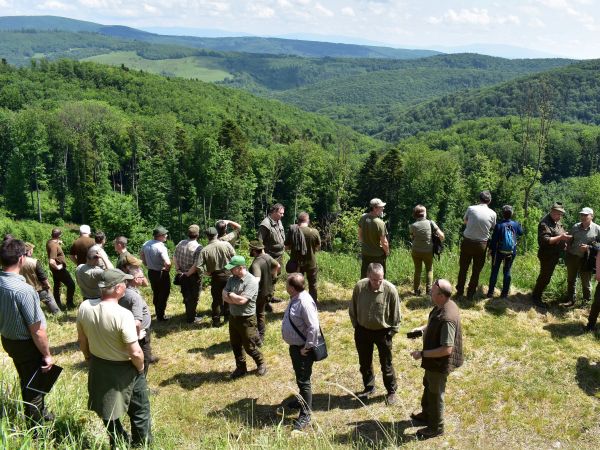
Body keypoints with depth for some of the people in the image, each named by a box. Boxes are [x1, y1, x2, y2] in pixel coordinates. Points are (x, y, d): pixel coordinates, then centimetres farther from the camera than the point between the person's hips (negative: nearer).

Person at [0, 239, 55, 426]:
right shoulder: (23, 290, -33)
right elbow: (37, 330, -26)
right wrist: (47, 354, -13)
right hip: (27, 345, -7)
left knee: (26, 380, 28)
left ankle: (39, 412, 51)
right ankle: (36, 428, 33)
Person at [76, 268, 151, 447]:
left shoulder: (84, 307, -13)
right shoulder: (123, 314, -31)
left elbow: (82, 340, 2)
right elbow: (135, 353, -27)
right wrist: (140, 368, -7)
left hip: (98, 368, 6)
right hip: (124, 370, -6)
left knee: (108, 408, 26)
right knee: (140, 411, 18)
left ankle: (118, 444, 44)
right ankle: (142, 444, 34)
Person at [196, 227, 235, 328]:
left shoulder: (204, 250, -12)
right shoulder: (226, 244, -11)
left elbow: (199, 267, -15)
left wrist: (208, 273, 1)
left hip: (216, 277, -1)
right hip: (228, 274, 1)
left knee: (217, 299, 12)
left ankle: (216, 321, 18)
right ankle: (228, 316, 29)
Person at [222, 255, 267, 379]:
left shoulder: (251, 281, -21)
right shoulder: (232, 278, 1)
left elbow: (242, 300, -27)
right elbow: (224, 296, -4)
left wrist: (230, 295, -11)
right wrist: (236, 299, -20)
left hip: (246, 319, -7)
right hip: (233, 317, 7)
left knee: (249, 347, 6)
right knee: (235, 345, 16)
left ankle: (261, 364, 30)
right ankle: (241, 368, 33)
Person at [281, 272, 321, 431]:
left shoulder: (305, 303, -28)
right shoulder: (295, 299, 3)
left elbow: (314, 327, -29)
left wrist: (307, 347, -22)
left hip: (303, 348, -10)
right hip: (294, 346, 10)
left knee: (303, 380, -1)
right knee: (299, 377, 26)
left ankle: (305, 415, 9)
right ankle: (302, 400, 47)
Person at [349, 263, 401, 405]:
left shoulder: (390, 290, -23)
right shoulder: (359, 287, -16)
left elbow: (396, 314, -9)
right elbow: (353, 309, 0)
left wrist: (391, 332, -6)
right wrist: (356, 325, 4)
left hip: (383, 332, -3)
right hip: (363, 331, 3)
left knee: (386, 364, 11)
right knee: (364, 362, 18)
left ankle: (391, 391, 32)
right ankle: (369, 388, 40)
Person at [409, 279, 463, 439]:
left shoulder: (447, 318, -36)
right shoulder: (443, 306, -6)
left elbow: (446, 349, -33)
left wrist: (422, 354, -26)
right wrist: (422, 328, 1)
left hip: (440, 362, -9)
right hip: (434, 360, 9)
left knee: (435, 394, 12)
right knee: (428, 385, 28)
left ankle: (436, 427, 34)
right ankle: (426, 414, 51)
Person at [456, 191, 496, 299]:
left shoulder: (471, 209, -8)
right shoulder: (492, 213, -7)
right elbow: (493, 228, 6)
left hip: (467, 242, 0)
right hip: (481, 244, 0)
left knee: (463, 268, 14)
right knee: (476, 271, 13)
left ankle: (459, 291, 22)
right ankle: (470, 293, 19)